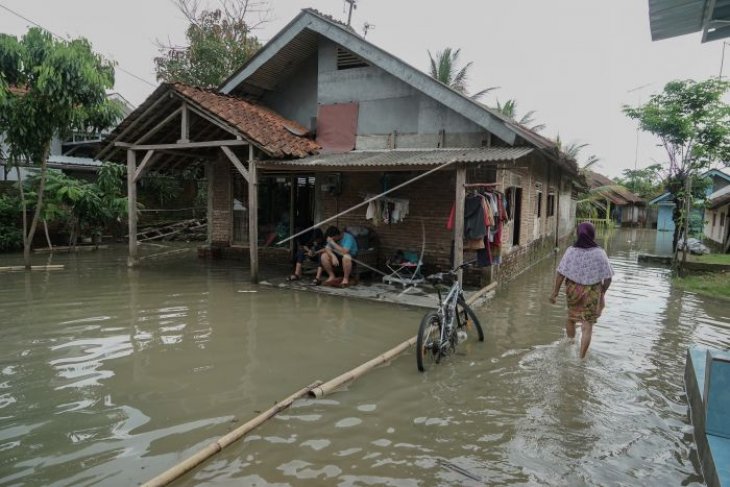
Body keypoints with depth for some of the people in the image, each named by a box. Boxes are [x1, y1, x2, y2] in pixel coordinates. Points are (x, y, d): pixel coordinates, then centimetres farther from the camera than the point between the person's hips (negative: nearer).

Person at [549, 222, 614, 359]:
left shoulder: (571, 251, -11)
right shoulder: (599, 253, -13)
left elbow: (561, 273, -10)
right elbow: (608, 277, -8)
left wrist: (555, 292, -2)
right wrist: (602, 292, 9)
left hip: (573, 290, 2)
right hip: (592, 292, -1)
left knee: (571, 318, 25)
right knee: (587, 326, 6)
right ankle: (581, 358, 9)